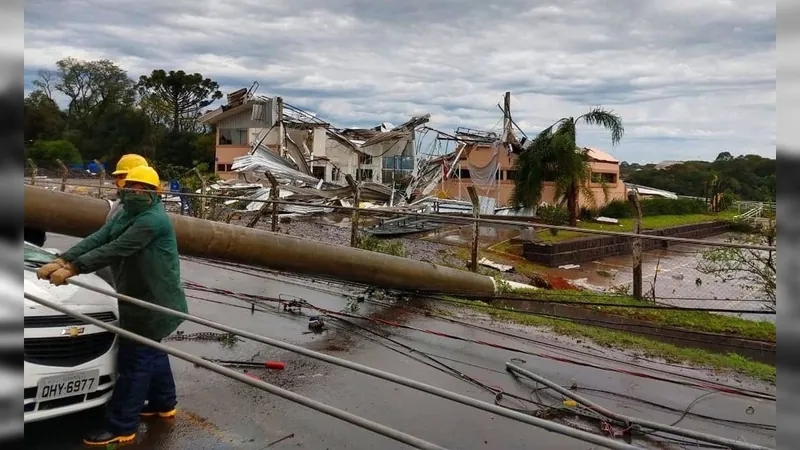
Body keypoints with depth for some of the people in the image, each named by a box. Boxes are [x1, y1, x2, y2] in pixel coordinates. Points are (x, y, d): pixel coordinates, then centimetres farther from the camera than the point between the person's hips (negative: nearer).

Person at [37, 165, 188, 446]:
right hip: (140, 300, 10)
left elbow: (114, 250, -28)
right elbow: (97, 239, -1)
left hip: (153, 303, -10)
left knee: (134, 360, -5)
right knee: (150, 352, 21)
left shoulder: (153, 220, -21)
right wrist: (62, 261, -14)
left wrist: (72, 269, -30)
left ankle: (121, 428, 4)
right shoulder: (125, 215, 12)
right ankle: (163, 403, 38)